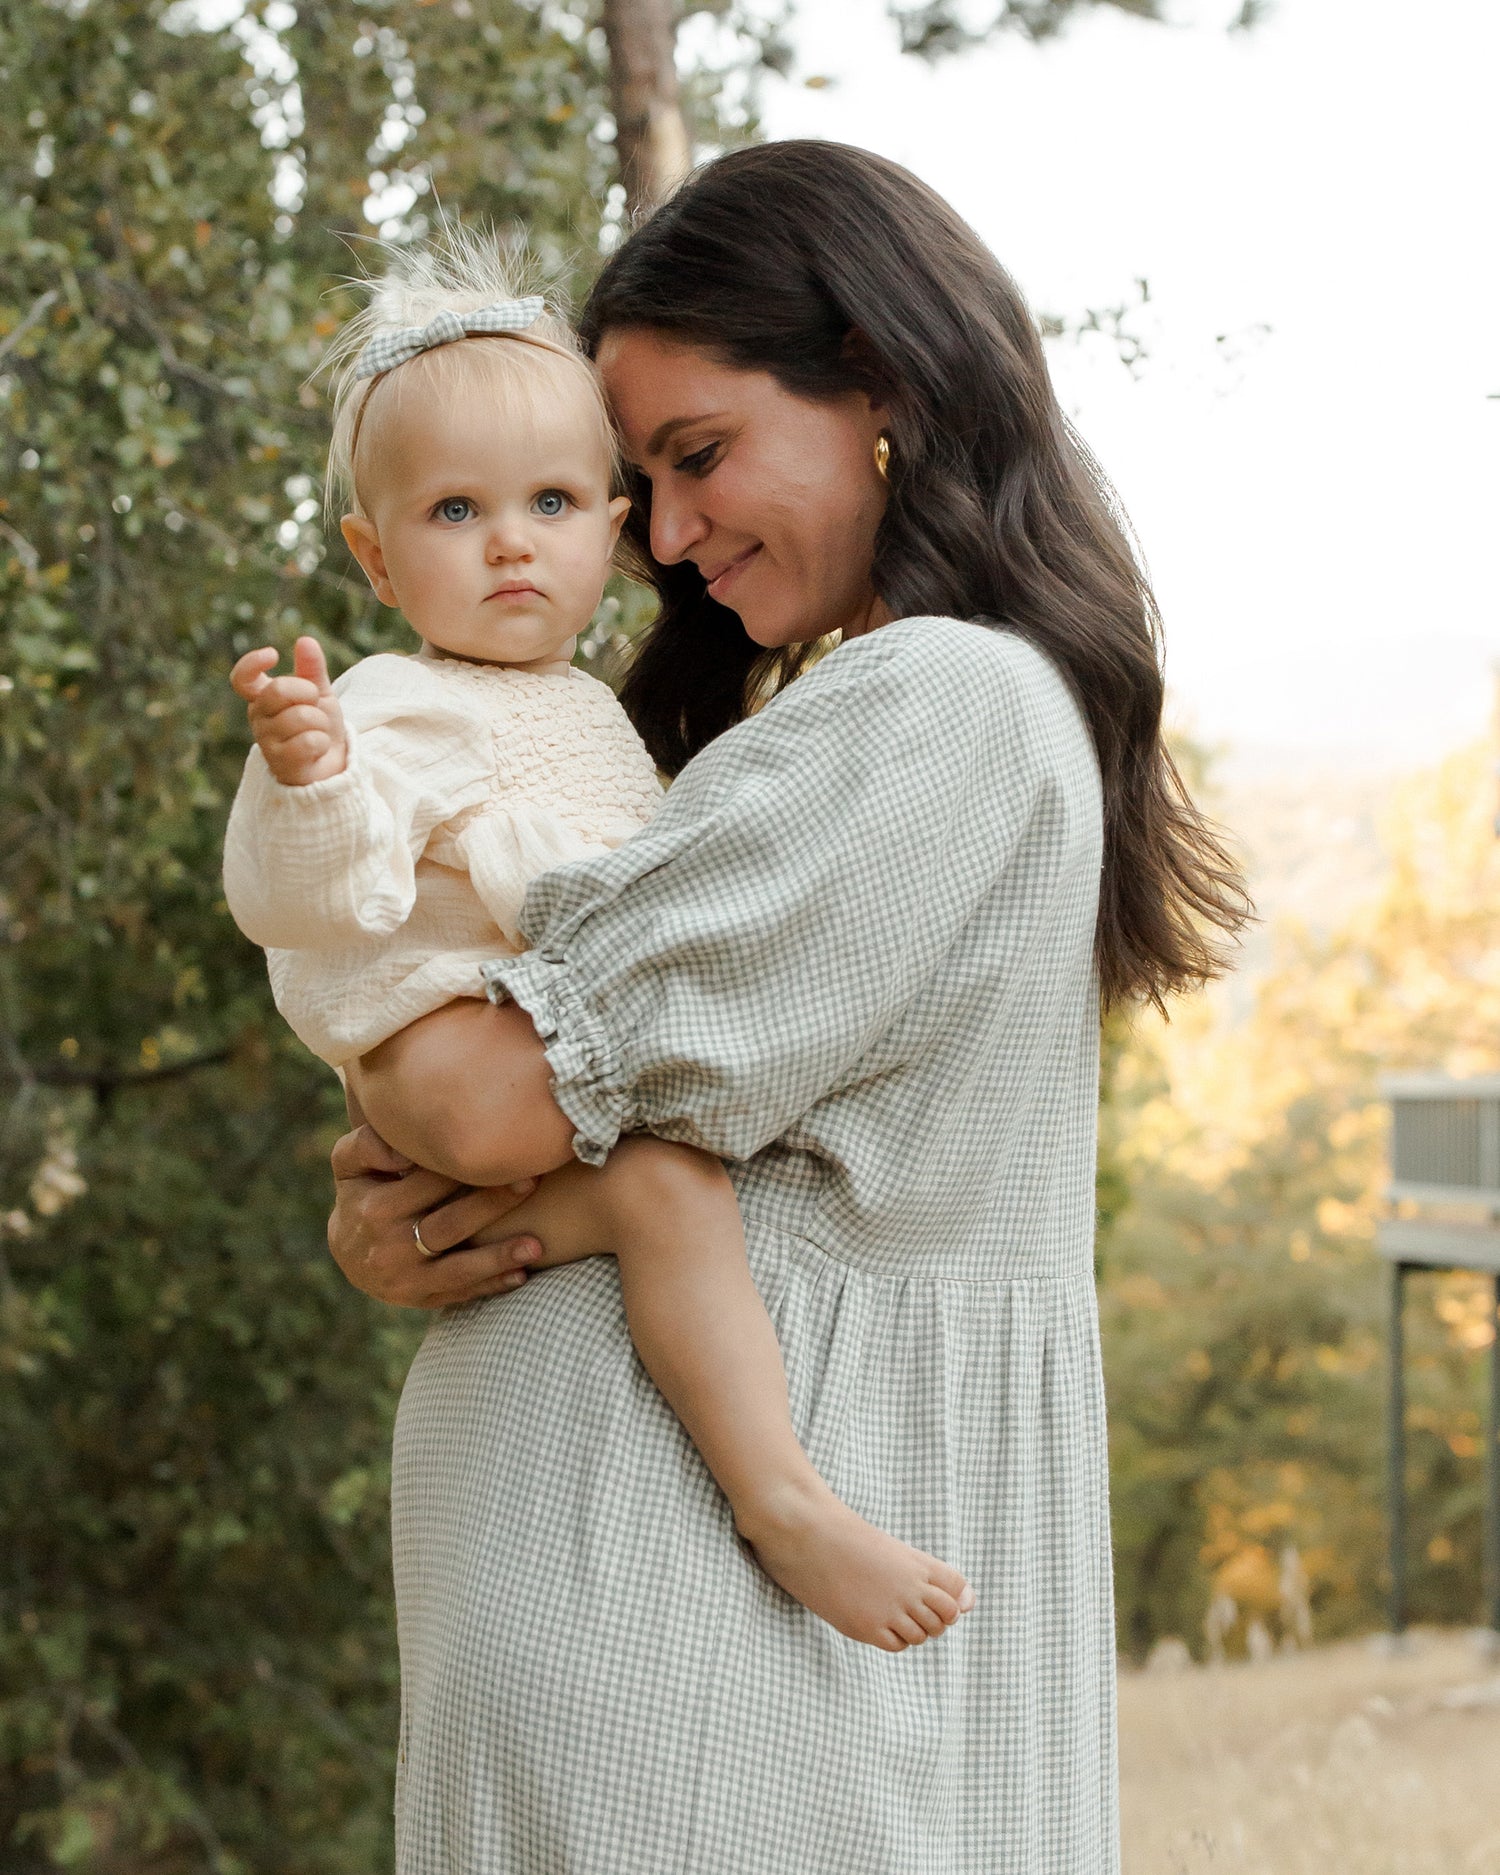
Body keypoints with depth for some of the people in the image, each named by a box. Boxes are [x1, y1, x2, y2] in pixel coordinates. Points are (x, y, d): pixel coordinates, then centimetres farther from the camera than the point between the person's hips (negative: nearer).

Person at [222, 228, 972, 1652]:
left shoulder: (591, 711, 22)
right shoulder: (393, 710, -4)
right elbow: (292, 895, -18)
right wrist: (304, 778, -34)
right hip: (448, 1046, -9)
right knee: (666, 1182, -32)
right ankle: (781, 1502, -33)